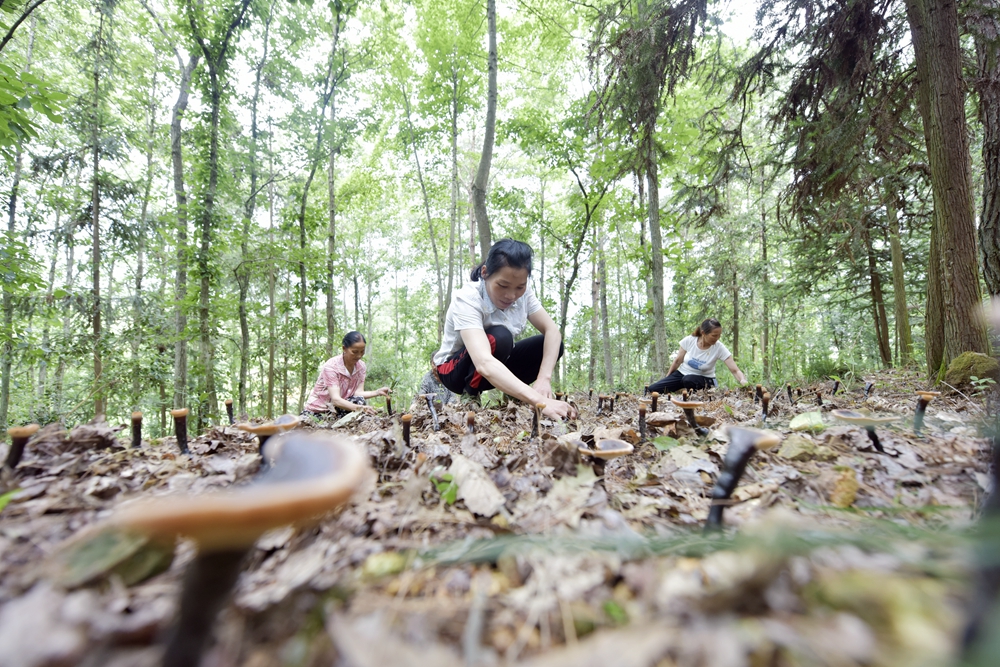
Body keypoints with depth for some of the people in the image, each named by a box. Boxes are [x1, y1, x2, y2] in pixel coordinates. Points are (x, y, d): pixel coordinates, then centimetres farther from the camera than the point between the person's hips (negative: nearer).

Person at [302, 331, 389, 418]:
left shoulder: (361, 366, -5)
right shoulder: (331, 366, -22)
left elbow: (358, 392, -12)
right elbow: (336, 399, -31)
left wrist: (378, 392, -31)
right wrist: (359, 408, -49)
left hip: (341, 407, 4)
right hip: (318, 410, -4)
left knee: (359, 401, -26)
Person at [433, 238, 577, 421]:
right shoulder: (467, 300, -33)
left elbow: (552, 330, -17)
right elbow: (484, 363, -48)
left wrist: (544, 379, -34)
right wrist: (540, 401, -59)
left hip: (496, 364, 6)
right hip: (454, 370, -6)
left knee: (551, 344, -15)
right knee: (498, 338, -35)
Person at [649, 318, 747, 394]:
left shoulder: (720, 348, -20)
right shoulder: (688, 341, -16)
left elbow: (735, 370, -22)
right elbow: (677, 361, -2)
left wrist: (744, 382, -43)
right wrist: (667, 380, 7)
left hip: (704, 379, -1)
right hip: (682, 373, 1)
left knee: (688, 380, -38)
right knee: (652, 389, -18)